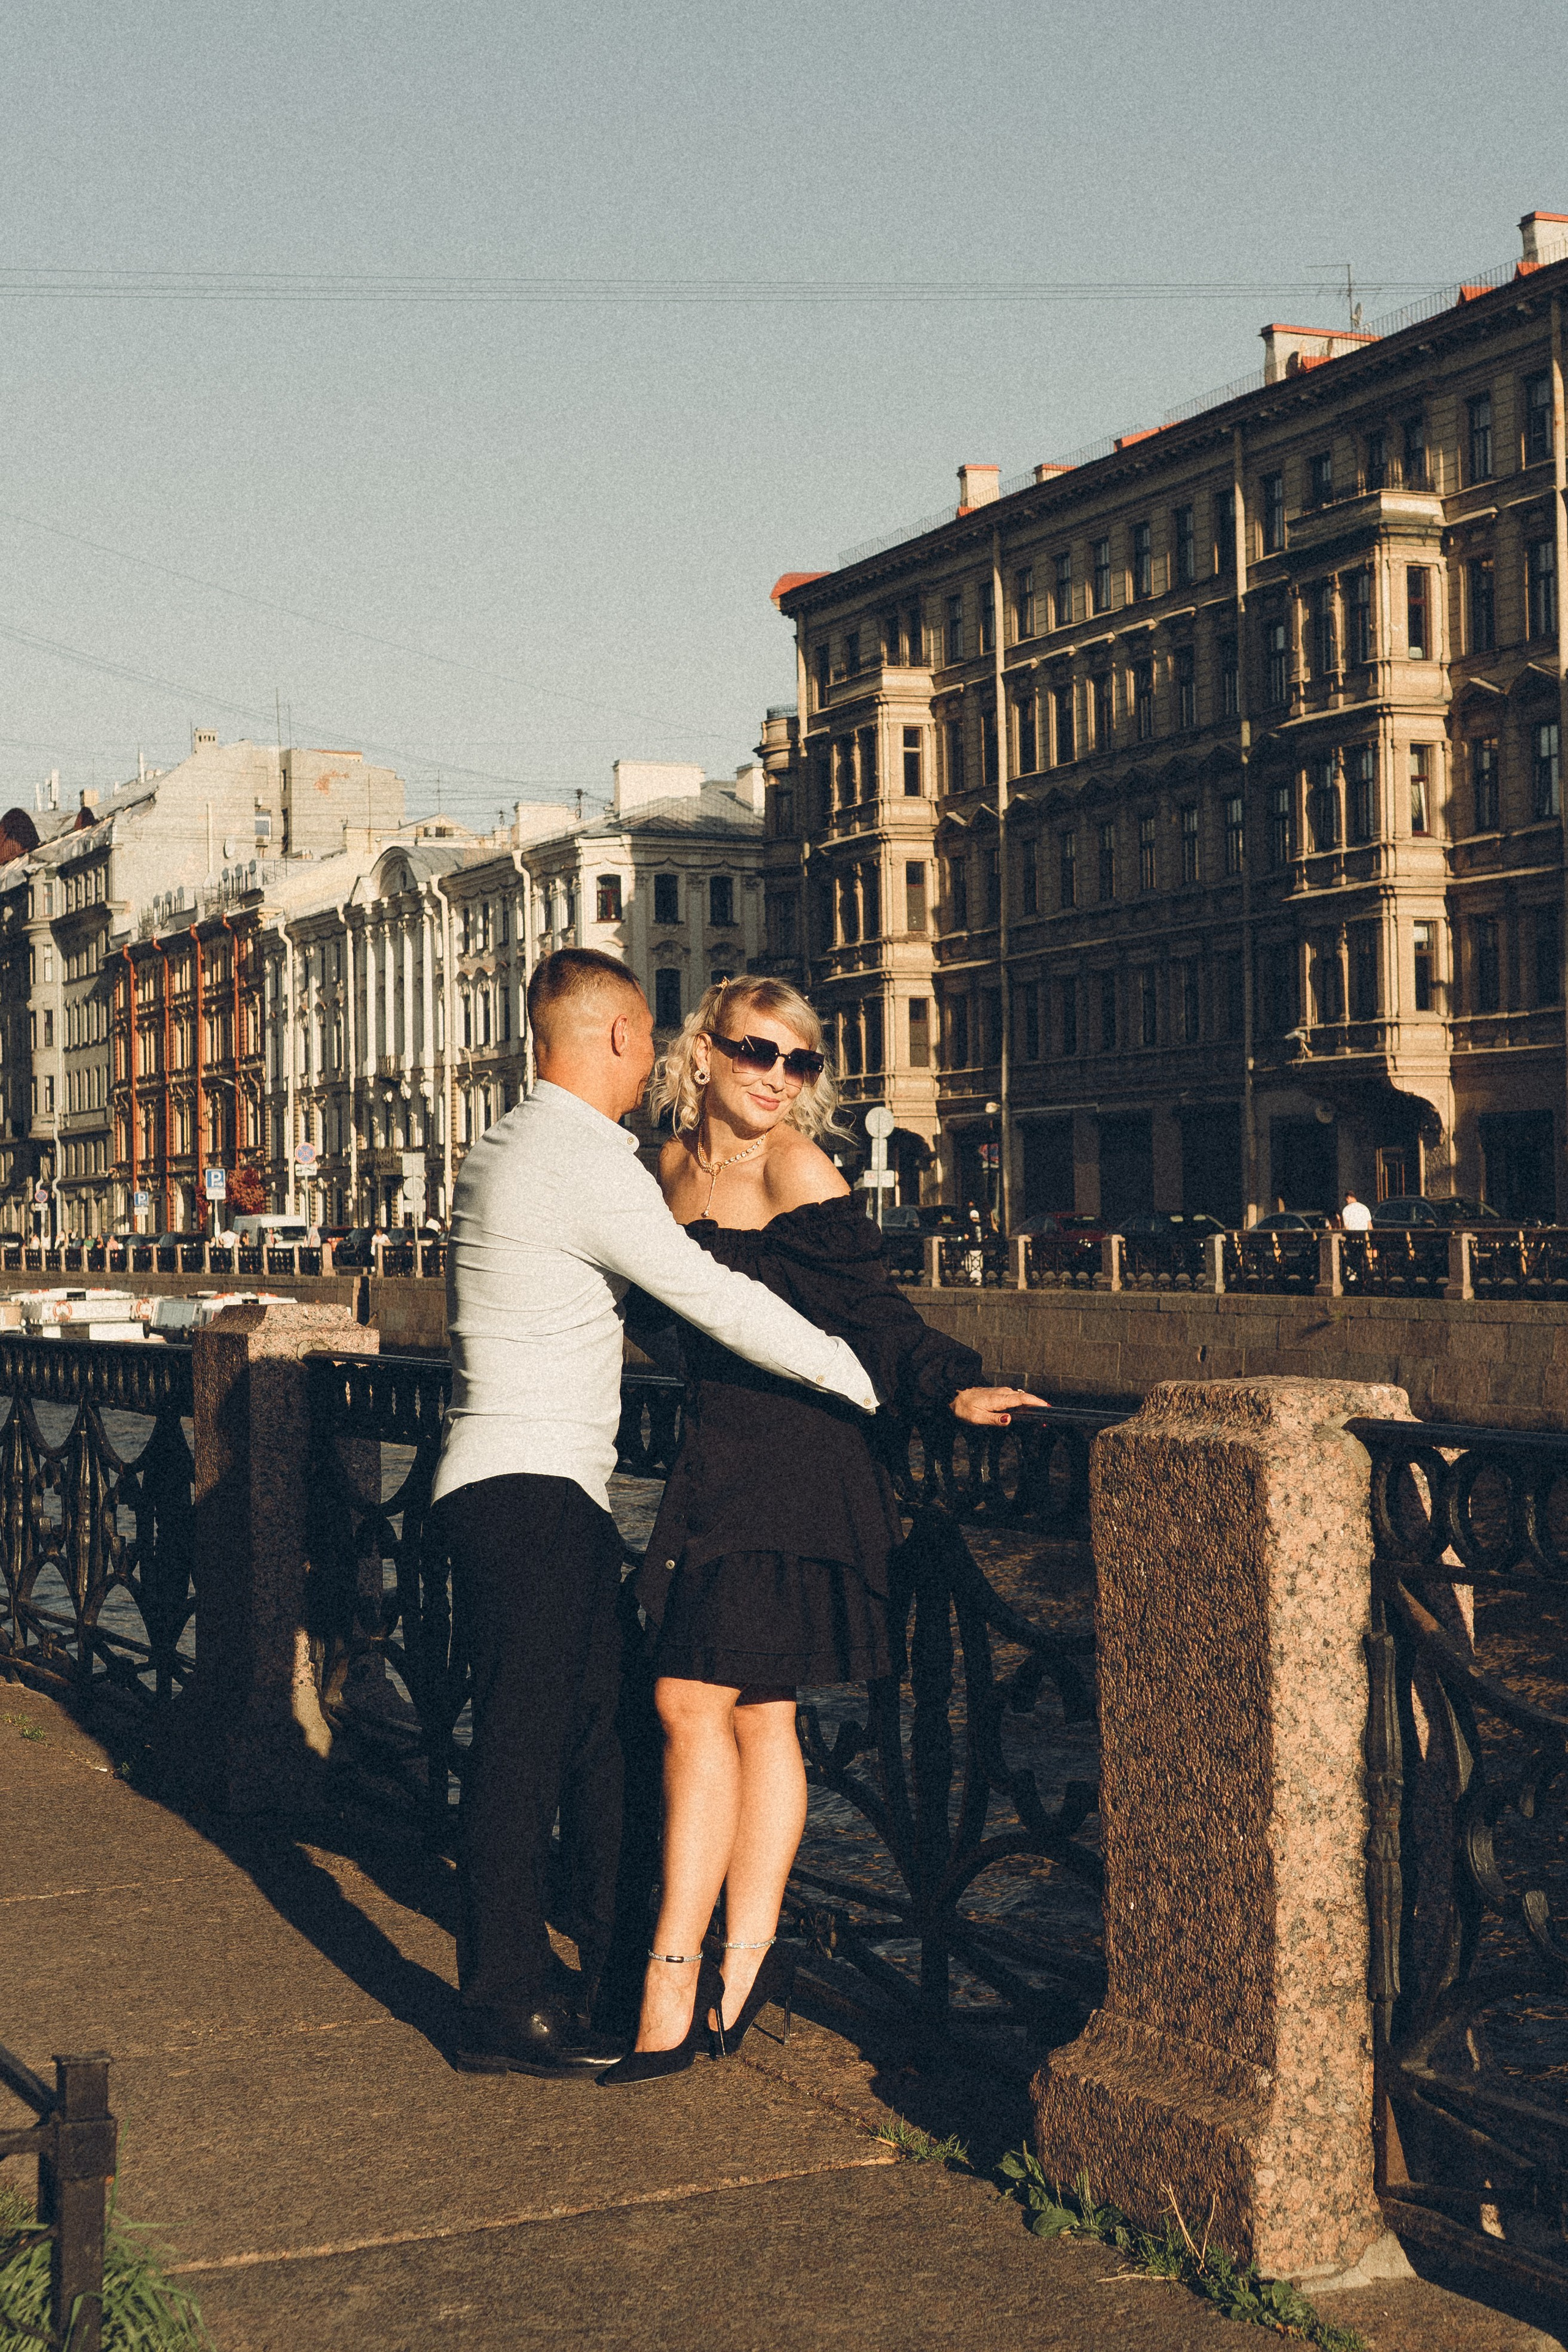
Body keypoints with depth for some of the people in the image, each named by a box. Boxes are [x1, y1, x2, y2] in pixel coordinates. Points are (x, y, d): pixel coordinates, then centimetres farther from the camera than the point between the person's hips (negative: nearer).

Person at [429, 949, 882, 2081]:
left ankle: (619, 1943, 27)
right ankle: (504, 2009, -1)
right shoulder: (582, 1162, -16)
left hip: (559, 1489, 10)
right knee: (525, 1739, -6)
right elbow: (715, 1299, -21)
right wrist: (871, 1378, -18)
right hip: (530, 1489, -10)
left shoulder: (508, 1147, 16)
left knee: (602, 1716, 16)